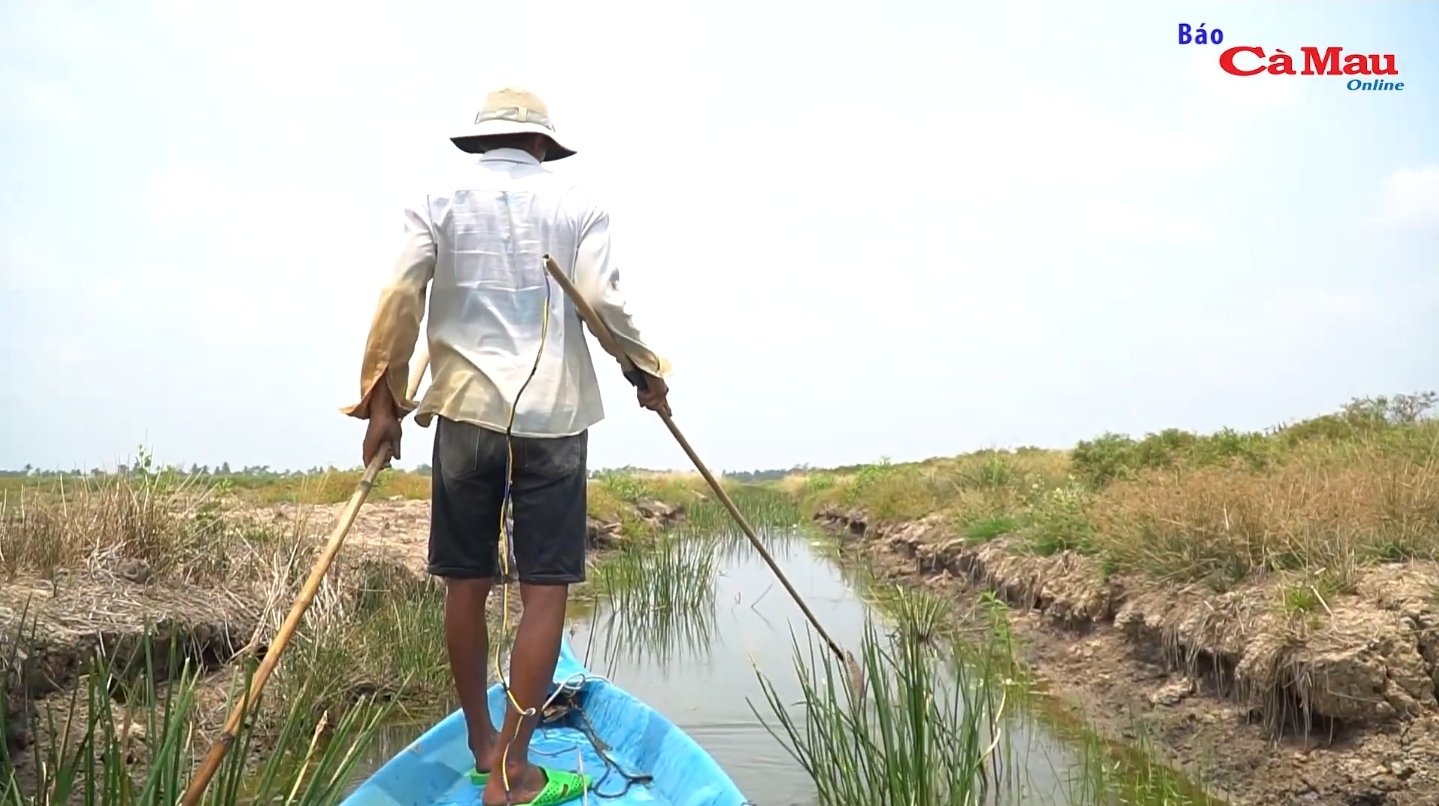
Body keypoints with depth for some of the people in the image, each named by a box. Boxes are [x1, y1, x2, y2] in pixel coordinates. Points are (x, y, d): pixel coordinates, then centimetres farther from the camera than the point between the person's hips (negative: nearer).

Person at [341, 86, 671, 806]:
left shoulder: (438, 204, 6)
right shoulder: (574, 203, 4)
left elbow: (399, 299, -3)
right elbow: (604, 301, -5)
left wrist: (381, 399, 3)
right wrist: (647, 371, 9)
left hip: (465, 412, 2)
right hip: (553, 416, -2)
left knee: (466, 583, 12)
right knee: (544, 591, 1)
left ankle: (482, 745, 27)